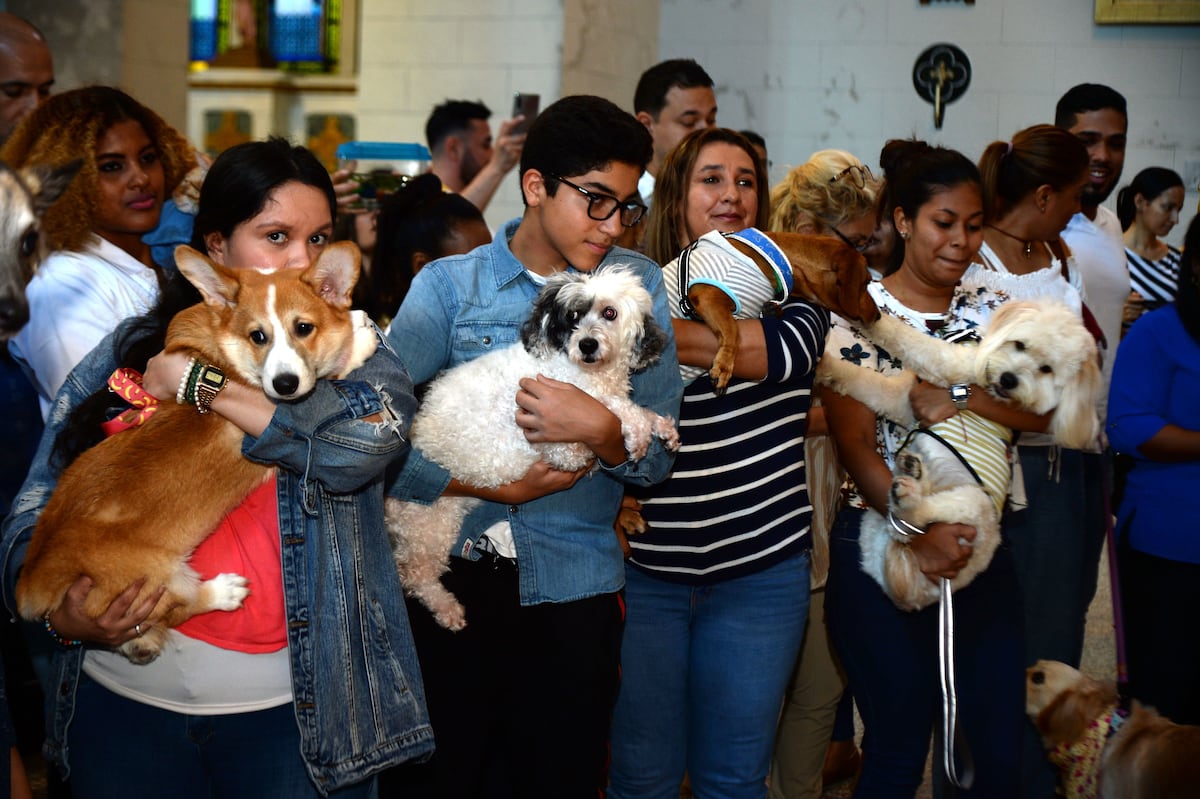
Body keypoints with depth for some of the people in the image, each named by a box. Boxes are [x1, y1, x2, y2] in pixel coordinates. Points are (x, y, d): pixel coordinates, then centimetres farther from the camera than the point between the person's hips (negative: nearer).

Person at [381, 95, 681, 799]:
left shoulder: (638, 286, 5)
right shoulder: (448, 284, 2)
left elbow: (657, 460, 1)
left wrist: (601, 429, -19)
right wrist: (492, 489, -14)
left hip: (573, 590, 1)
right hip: (449, 579, 0)